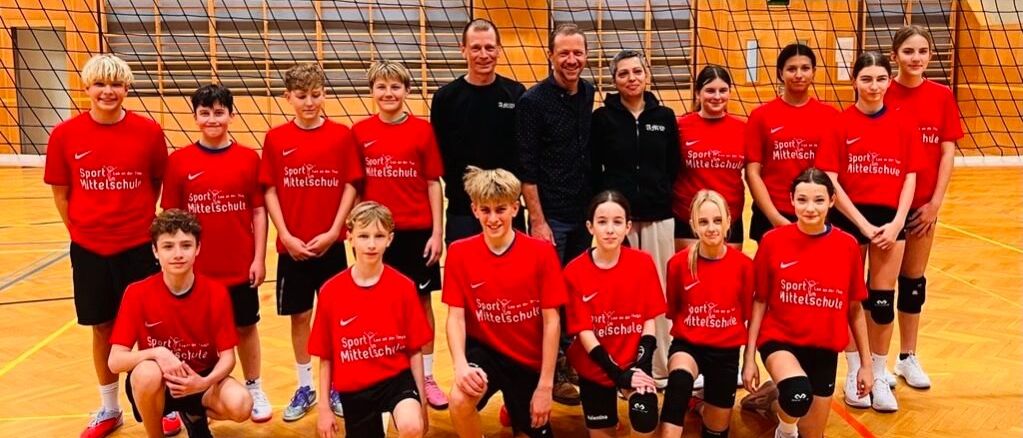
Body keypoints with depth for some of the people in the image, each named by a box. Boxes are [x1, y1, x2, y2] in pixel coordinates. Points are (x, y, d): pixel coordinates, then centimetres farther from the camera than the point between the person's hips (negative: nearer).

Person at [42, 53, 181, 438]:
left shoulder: (148, 132, -7)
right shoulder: (65, 135, -5)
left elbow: (160, 184, 4)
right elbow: (61, 193, 5)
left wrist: (141, 222, 1)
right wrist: (81, 232, 4)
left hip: (138, 247, -1)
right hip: (88, 250, 2)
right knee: (102, 329, 14)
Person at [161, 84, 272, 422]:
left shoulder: (249, 158, -3)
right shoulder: (178, 160, -3)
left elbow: (259, 211, 0)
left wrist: (259, 258, -3)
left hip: (241, 266, 0)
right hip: (196, 269, 0)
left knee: (245, 327, 13)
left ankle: (255, 390, 29)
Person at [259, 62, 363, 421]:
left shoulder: (341, 135, -3)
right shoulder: (275, 138, -1)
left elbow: (350, 187, -2)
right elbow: (270, 192, 0)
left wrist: (333, 232, -10)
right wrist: (285, 236, -8)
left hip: (331, 244, -1)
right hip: (291, 246, 1)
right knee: (299, 315, 10)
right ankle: (305, 387, 25)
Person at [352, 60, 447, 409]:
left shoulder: (422, 129, -3)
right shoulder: (360, 132, 1)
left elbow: (433, 184, -1)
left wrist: (437, 232, -5)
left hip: (417, 232, -1)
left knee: (422, 302, 8)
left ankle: (426, 377, 19)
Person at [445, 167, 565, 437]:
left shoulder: (542, 252, -13)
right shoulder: (459, 253, -9)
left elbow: (551, 321, -11)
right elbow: (455, 316, -9)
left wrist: (545, 385, -12)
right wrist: (461, 365, -28)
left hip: (530, 359, 1)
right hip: (484, 350, -1)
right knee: (459, 400, -31)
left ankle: (517, 411, 44)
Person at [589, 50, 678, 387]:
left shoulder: (664, 116, 7)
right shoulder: (603, 117, 1)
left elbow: (673, 168, 10)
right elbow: (592, 169, 0)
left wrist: (659, 195, 0)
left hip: (658, 217, 2)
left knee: (658, 293, 5)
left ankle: (660, 368, 17)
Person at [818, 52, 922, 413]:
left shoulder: (903, 124, 4)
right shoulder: (840, 123, -4)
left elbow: (910, 177, 4)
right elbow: (830, 180, -8)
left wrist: (897, 222, -8)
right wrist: (862, 223, -13)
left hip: (891, 219, 2)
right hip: (849, 219, -2)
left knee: (882, 300, 5)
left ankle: (879, 376, 20)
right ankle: (854, 373, 22)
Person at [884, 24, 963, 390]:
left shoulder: (942, 96, 2)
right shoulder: (882, 95, -6)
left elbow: (947, 152, 2)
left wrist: (935, 202, -5)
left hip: (923, 203, 3)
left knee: (914, 279, 13)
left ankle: (908, 357, 26)